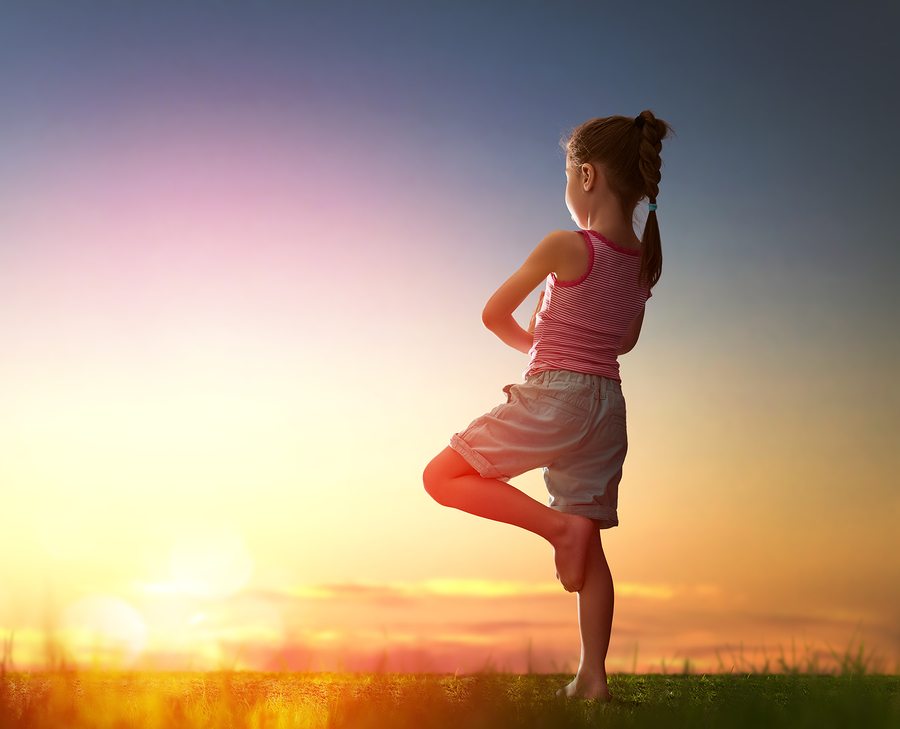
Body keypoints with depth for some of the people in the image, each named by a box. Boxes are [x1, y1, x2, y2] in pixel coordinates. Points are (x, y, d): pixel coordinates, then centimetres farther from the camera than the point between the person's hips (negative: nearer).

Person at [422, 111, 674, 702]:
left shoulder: (565, 247, -11)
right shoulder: (645, 260, 8)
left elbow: (495, 315, -1)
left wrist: (532, 344, 19)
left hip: (554, 397, -7)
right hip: (608, 406, 7)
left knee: (442, 476, 2)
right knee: (589, 546, 13)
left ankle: (559, 525, -12)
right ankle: (593, 677, 12)